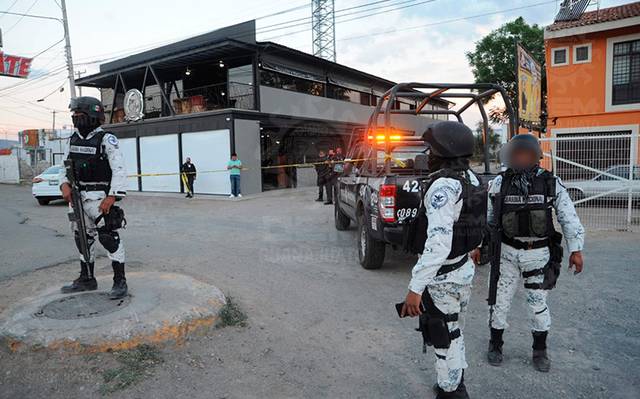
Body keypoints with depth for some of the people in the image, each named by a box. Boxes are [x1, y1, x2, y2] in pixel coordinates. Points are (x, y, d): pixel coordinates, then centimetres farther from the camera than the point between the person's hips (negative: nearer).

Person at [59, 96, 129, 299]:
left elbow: (119, 169, -18)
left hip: (98, 196, -8)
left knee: (109, 236, -9)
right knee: (83, 237, 15)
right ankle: (87, 279, 29)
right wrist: (65, 185, -1)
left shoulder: (106, 139, -12)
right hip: (77, 195, 8)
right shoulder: (74, 139, 11)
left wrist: (113, 196, -25)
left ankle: (120, 281, 0)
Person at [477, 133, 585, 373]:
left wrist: (576, 249, -4)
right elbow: (486, 216, 4)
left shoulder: (551, 183, -3)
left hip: (539, 254, 0)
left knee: (538, 304, 10)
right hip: (507, 252, 1)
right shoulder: (500, 183, -2)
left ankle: (540, 351, 30)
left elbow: (569, 218, 0)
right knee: (499, 301, 7)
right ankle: (495, 345, 28)